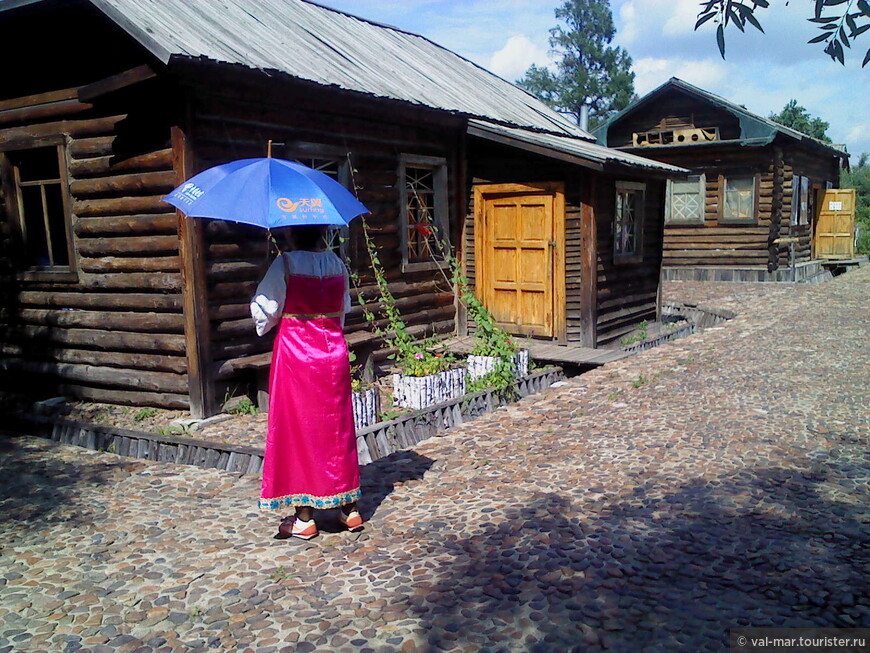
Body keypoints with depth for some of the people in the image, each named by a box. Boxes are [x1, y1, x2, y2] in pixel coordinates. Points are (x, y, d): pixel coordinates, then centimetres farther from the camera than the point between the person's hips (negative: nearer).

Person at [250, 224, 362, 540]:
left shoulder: (285, 264, -12)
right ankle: (349, 508, 22)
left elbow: (264, 310, -11)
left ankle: (304, 517, 12)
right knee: (337, 425, 13)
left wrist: (265, 323, 11)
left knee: (298, 429, 5)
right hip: (333, 350, 5)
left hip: (295, 352, -4)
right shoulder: (337, 264, 2)